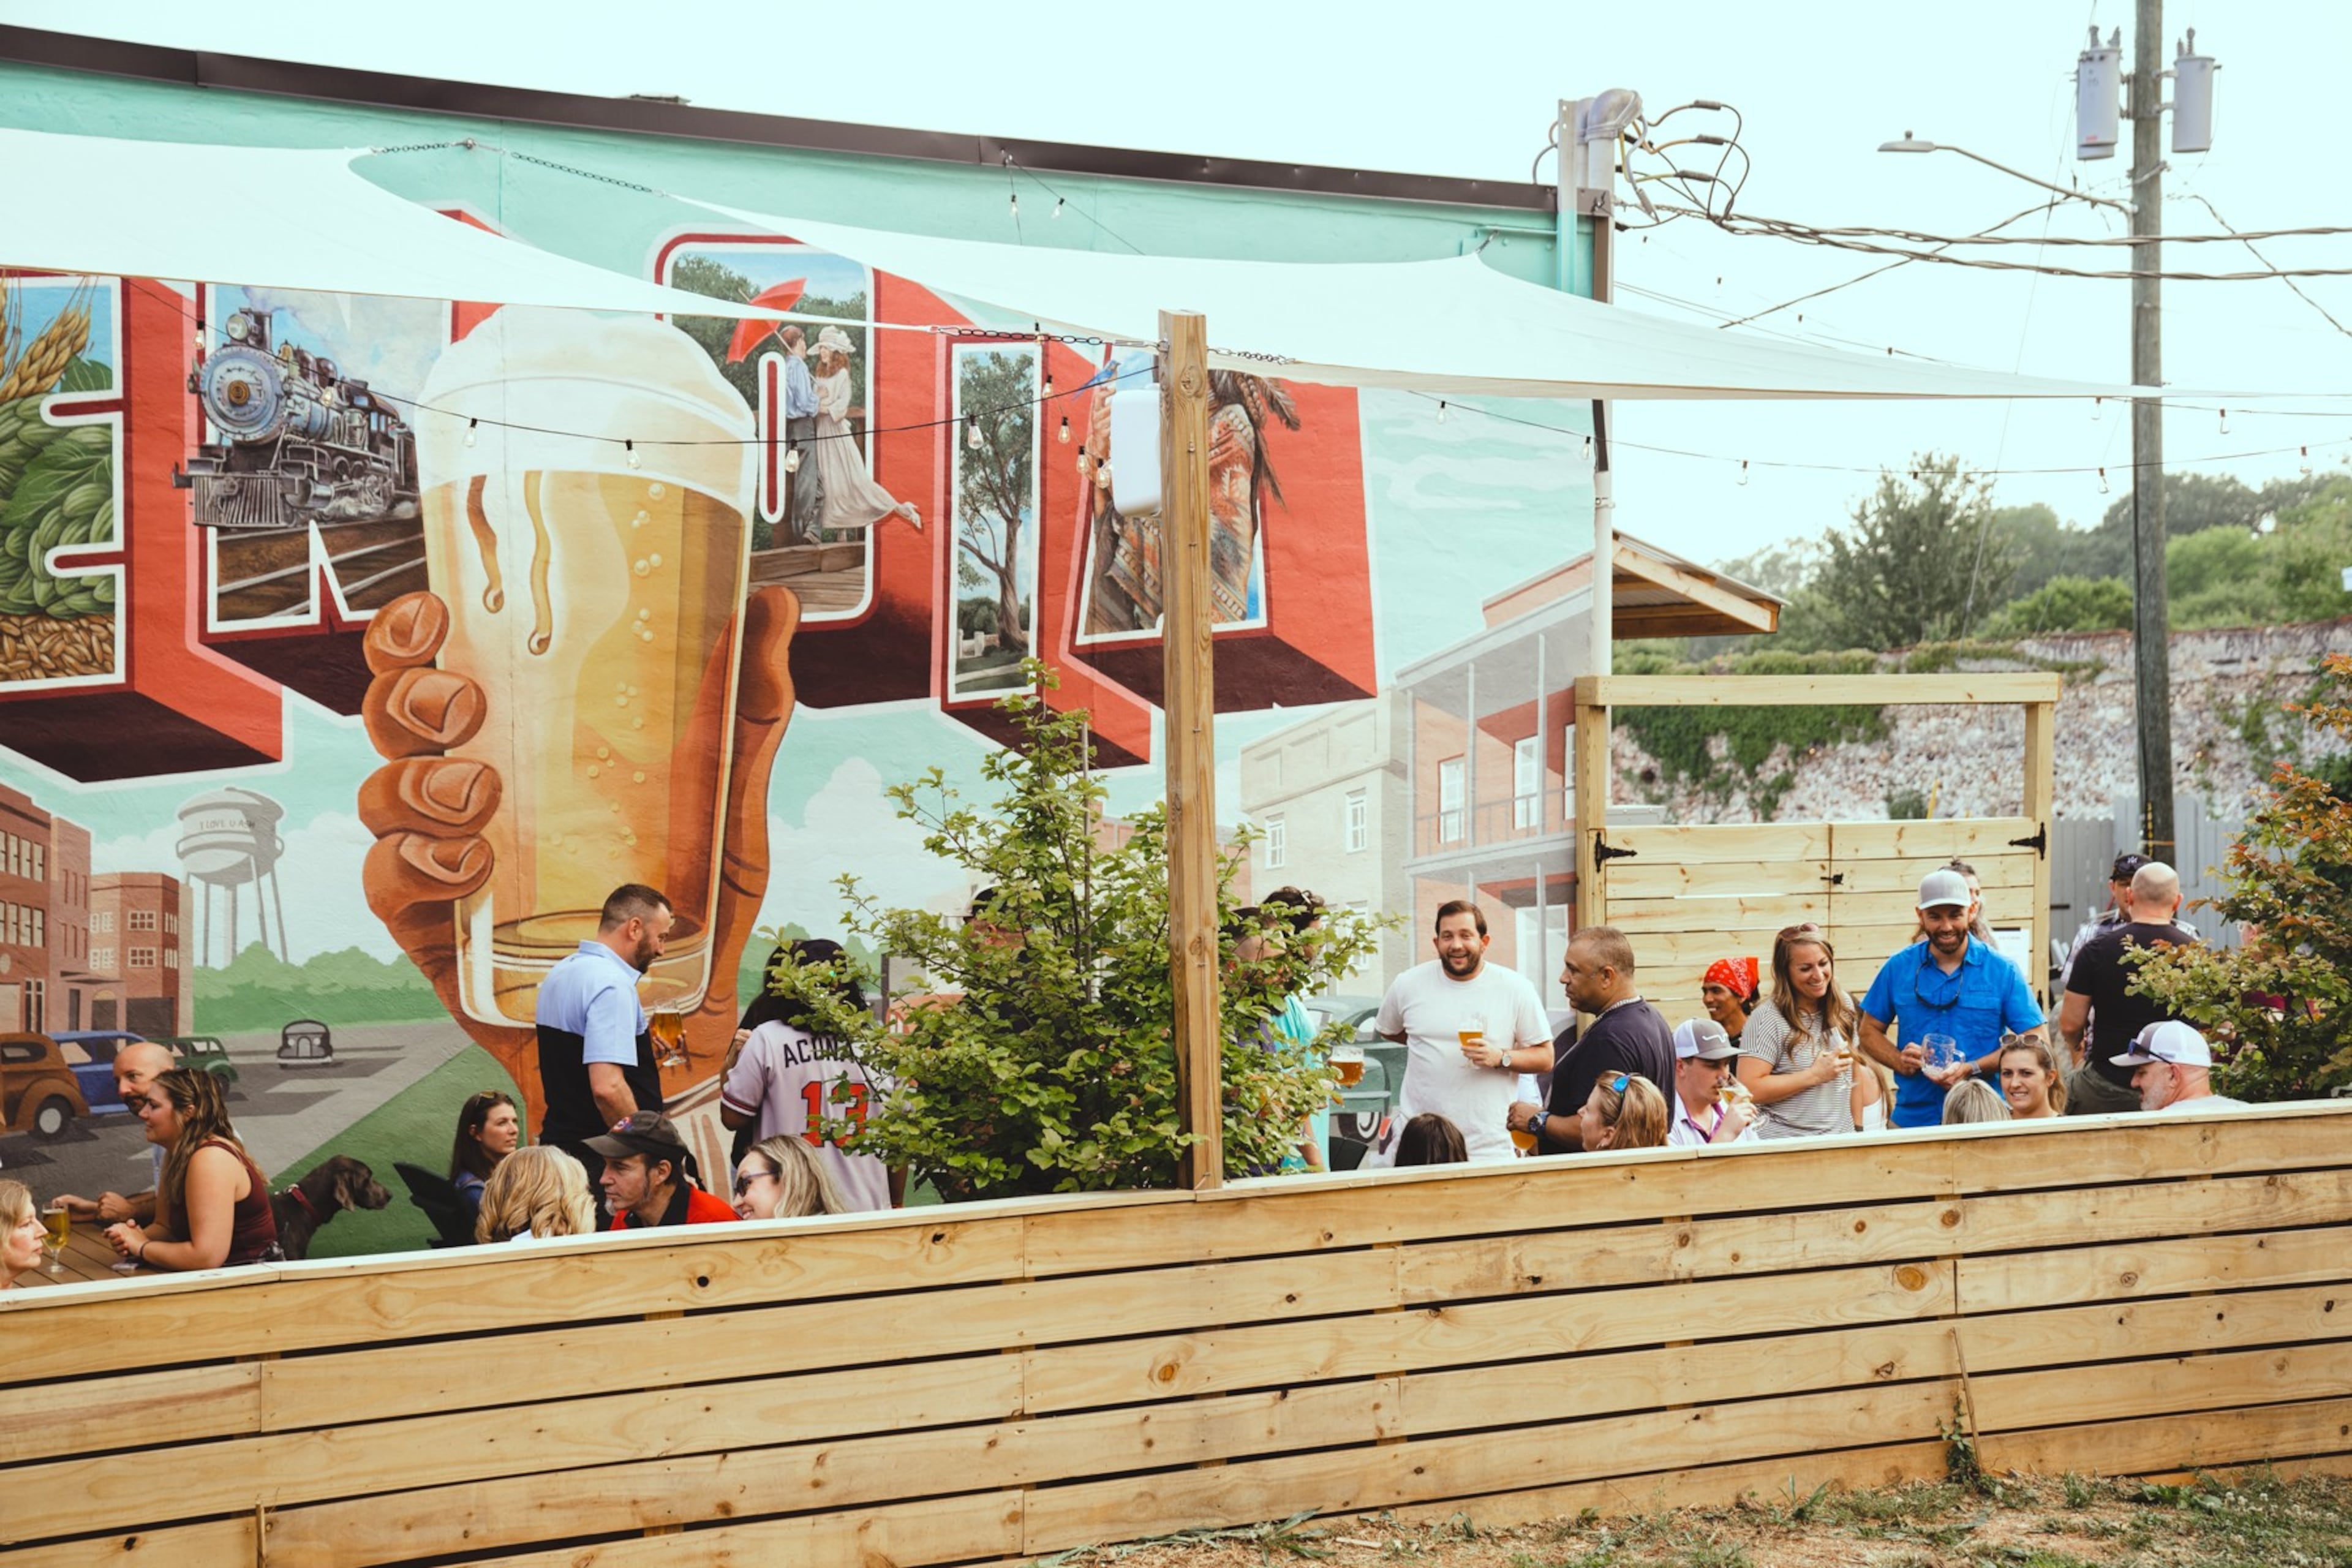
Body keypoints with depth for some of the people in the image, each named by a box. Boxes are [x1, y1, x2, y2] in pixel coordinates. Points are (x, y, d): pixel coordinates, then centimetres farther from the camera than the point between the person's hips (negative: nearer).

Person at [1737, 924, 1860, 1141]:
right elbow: (1750, 1089, -21)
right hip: (1784, 1146, -5)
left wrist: (1858, 1129, 12)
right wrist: (1816, 1075, -18)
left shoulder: (1844, 1005, 6)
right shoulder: (1767, 1019, -14)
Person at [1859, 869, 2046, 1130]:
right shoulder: (1898, 968, 4)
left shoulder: (2002, 971, -1)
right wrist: (1899, 1061, -9)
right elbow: (1870, 1031, 12)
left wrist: (1972, 1069, -14)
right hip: (1912, 1117, 2)